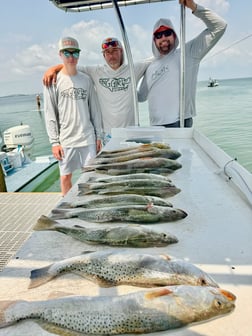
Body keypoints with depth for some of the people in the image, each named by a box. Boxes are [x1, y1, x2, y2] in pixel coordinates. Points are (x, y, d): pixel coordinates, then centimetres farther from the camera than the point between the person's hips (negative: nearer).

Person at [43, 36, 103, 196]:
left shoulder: (86, 79, 8)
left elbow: (95, 109, 9)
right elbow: (50, 114, -1)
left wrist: (98, 136, 6)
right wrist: (54, 141, -6)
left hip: (88, 138, 2)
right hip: (65, 139, -1)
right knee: (66, 177, 7)